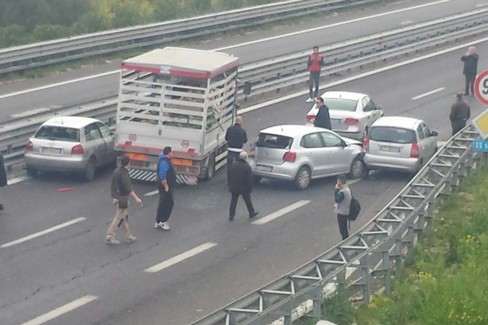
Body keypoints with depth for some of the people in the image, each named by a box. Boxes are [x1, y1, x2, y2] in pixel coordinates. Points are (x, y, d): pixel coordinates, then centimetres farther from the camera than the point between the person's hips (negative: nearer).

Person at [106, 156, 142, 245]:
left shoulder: (117, 171, 8)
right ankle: (110, 237, 0)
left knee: (124, 217, 15)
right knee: (118, 218, -2)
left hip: (116, 196, 10)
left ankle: (128, 237, 21)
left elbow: (114, 185, 20)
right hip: (121, 198, -10)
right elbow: (128, 188, -27)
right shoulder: (124, 174, -21)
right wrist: (136, 198, -28)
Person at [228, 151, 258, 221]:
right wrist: (250, 188, -2)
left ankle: (231, 215, 10)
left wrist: (230, 185, 15)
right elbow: (249, 179, -13)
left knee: (233, 201, 10)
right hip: (244, 188, -3)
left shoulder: (233, 164, -4)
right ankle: (252, 213, 27)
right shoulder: (247, 166, -18)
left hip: (234, 187, 3)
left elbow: (230, 176, 5)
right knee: (248, 200, 13)